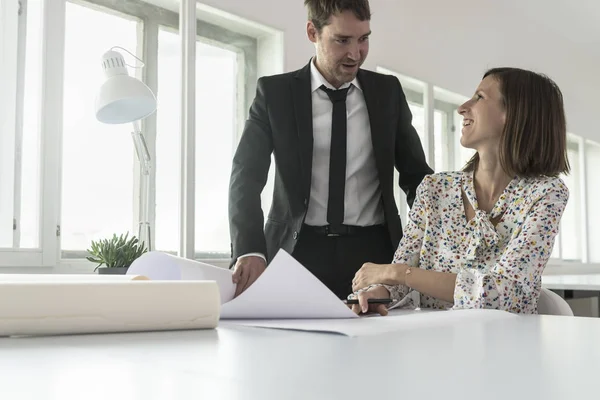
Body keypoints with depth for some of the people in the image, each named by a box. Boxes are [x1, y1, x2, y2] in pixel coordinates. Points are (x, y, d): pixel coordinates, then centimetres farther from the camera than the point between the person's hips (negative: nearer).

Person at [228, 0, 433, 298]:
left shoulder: (387, 91, 8)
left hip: (373, 251, 2)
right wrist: (249, 251, -23)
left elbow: (415, 173, 14)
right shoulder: (275, 93, 2)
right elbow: (246, 176, -6)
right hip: (300, 251, -1)